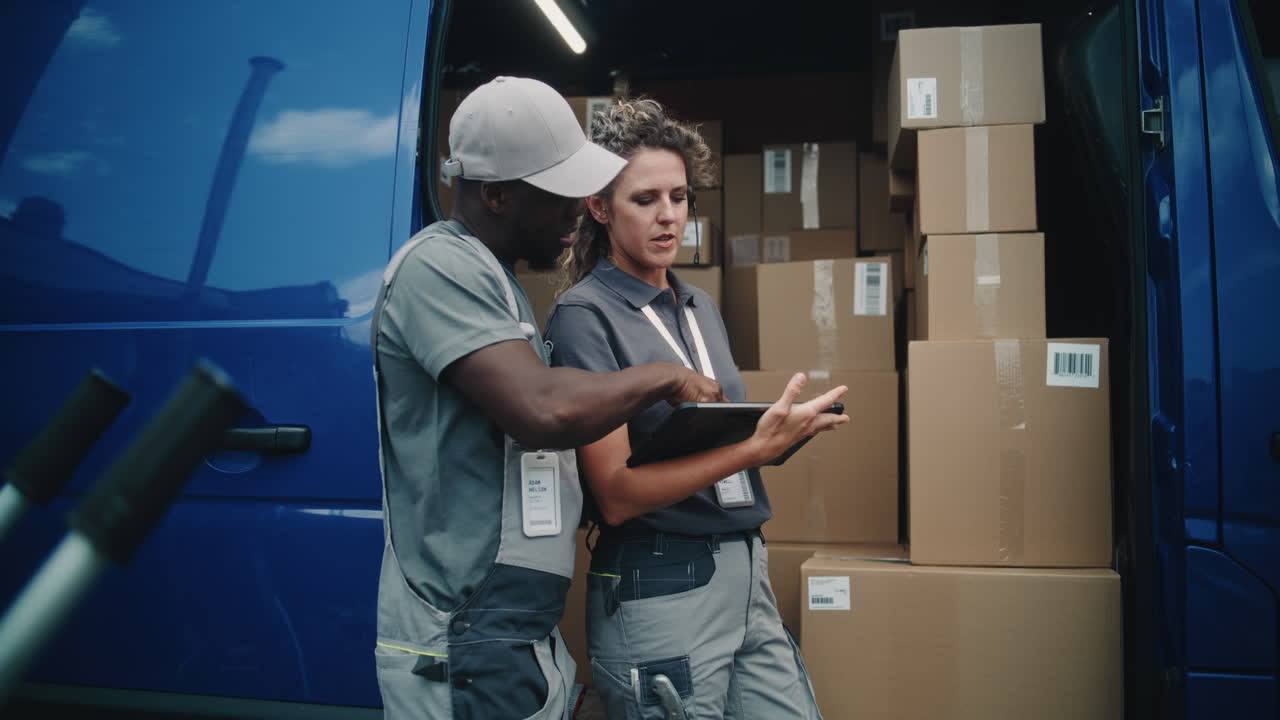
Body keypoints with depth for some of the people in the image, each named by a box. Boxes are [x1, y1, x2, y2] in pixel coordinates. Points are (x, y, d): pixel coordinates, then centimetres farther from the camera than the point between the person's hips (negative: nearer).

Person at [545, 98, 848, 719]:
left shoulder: (701, 308, 13)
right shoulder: (585, 314, -10)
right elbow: (616, 494, -16)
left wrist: (785, 429, 2)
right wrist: (757, 447, -23)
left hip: (748, 575, 7)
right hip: (659, 591, -6)